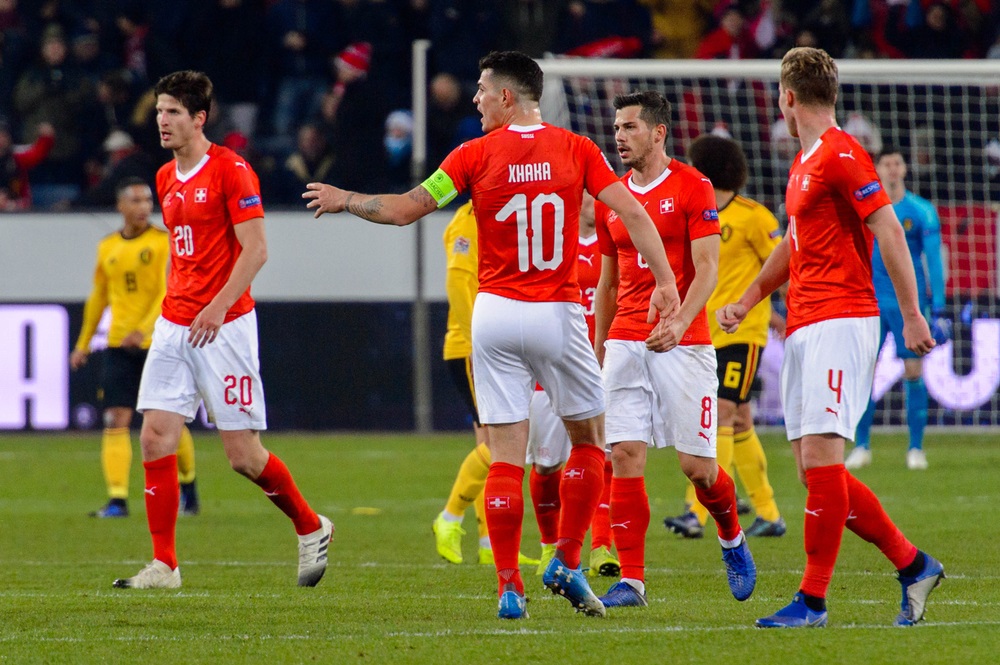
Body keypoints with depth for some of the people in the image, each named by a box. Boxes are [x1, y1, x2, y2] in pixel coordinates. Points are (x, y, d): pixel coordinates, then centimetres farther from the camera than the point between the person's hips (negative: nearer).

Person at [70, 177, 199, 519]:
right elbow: (98, 297, 21)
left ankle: (188, 487, 27)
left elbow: (168, 294, -14)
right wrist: (83, 344, 21)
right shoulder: (107, 248, 10)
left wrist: (144, 329, -28)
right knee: (115, 421, -9)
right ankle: (117, 500, -12)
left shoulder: (163, 243, -4)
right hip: (120, 347, 3)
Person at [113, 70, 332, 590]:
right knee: (155, 436, -5)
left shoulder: (230, 170, -9)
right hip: (173, 327, 7)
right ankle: (163, 564, -3)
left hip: (224, 326, -7)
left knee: (243, 454, -4)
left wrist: (219, 306, -22)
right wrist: (171, 302, 17)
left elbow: (255, 249, -13)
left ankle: (311, 528, 19)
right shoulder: (166, 178, 14)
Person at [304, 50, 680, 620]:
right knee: (590, 440, 16)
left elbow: (404, 210, 0)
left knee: (505, 457, 2)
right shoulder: (576, 150, 1)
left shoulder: (476, 155, -2)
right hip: (559, 314, 0)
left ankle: (510, 587, -2)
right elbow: (632, 212, -8)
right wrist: (666, 281, -7)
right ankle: (567, 563, 10)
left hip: (496, 314, 0)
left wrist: (344, 201, 15)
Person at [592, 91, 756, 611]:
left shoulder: (692, 187, -3)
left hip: (683, 344, -4)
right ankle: (631, 579, -6)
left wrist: (680, 322, -25)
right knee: (625, 456, -7)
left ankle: (732, 540, 27)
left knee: (696, 464, -3)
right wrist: (598, 350, 17)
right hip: (625, 343, 4)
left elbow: (706, 268, -9)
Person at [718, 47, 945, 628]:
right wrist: (748, 299, 29)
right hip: (803, 328, 10)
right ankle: (913, 565, 14)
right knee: (815, 467, 6)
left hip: (840, 322, -10)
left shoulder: (842, 155, -10)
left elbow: (890, 231, -15)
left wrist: (912, 314, -19)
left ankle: (813, 600, -11)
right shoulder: (806, 161, 19)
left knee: (820, 457, -13)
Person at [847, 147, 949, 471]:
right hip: (870, 299, 1)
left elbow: (934, 261, 1)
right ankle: (861, 446, 3)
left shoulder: (921, 211, 0)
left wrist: (938, 308, -4)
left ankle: (916, 448, 5)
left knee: (913, 371, -3)